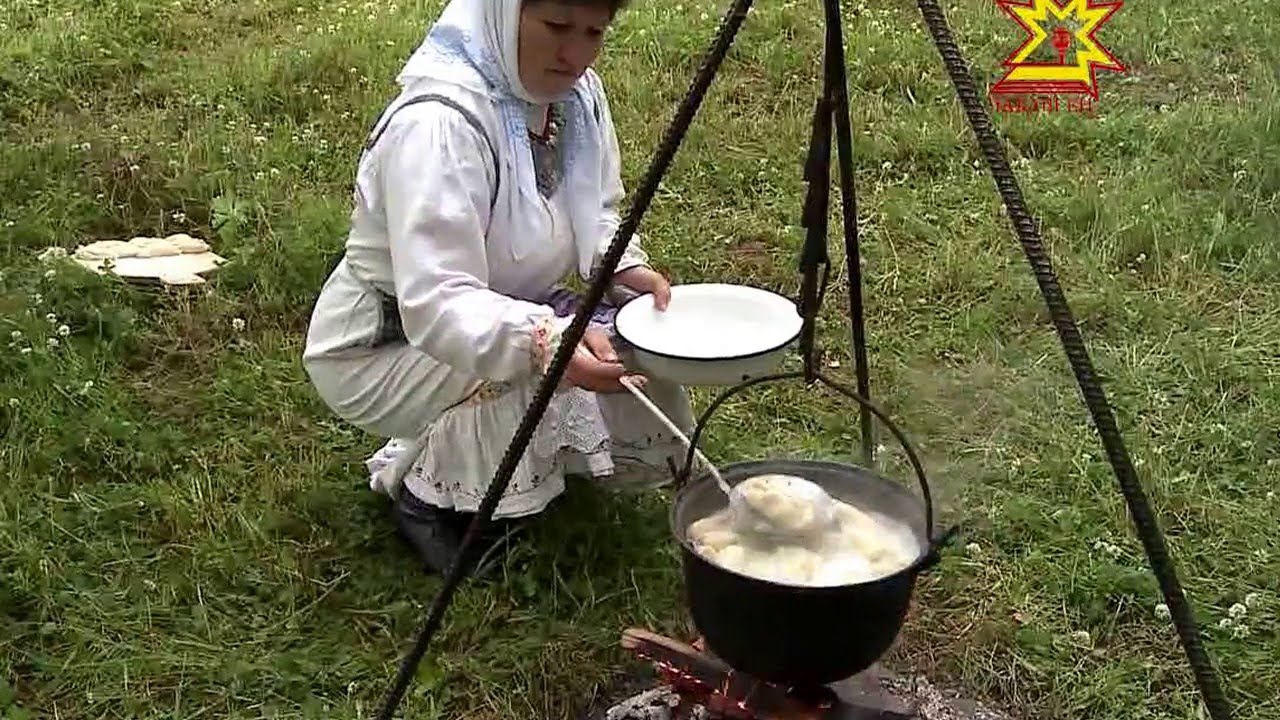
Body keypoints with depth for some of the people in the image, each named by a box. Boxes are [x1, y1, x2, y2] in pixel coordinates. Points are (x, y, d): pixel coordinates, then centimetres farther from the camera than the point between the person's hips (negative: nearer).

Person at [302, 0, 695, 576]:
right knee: (538, 374, -33)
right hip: (382, 346, -8)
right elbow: (436, 304, -38)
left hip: (507, 314, 8)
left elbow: (596, 217, 7)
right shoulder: (437, 121, -31)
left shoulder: (576, 93, -7)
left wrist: (625, 269, -15)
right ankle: (425, 493, -6)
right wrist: (542, 340, -55)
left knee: (649, 436, -5)